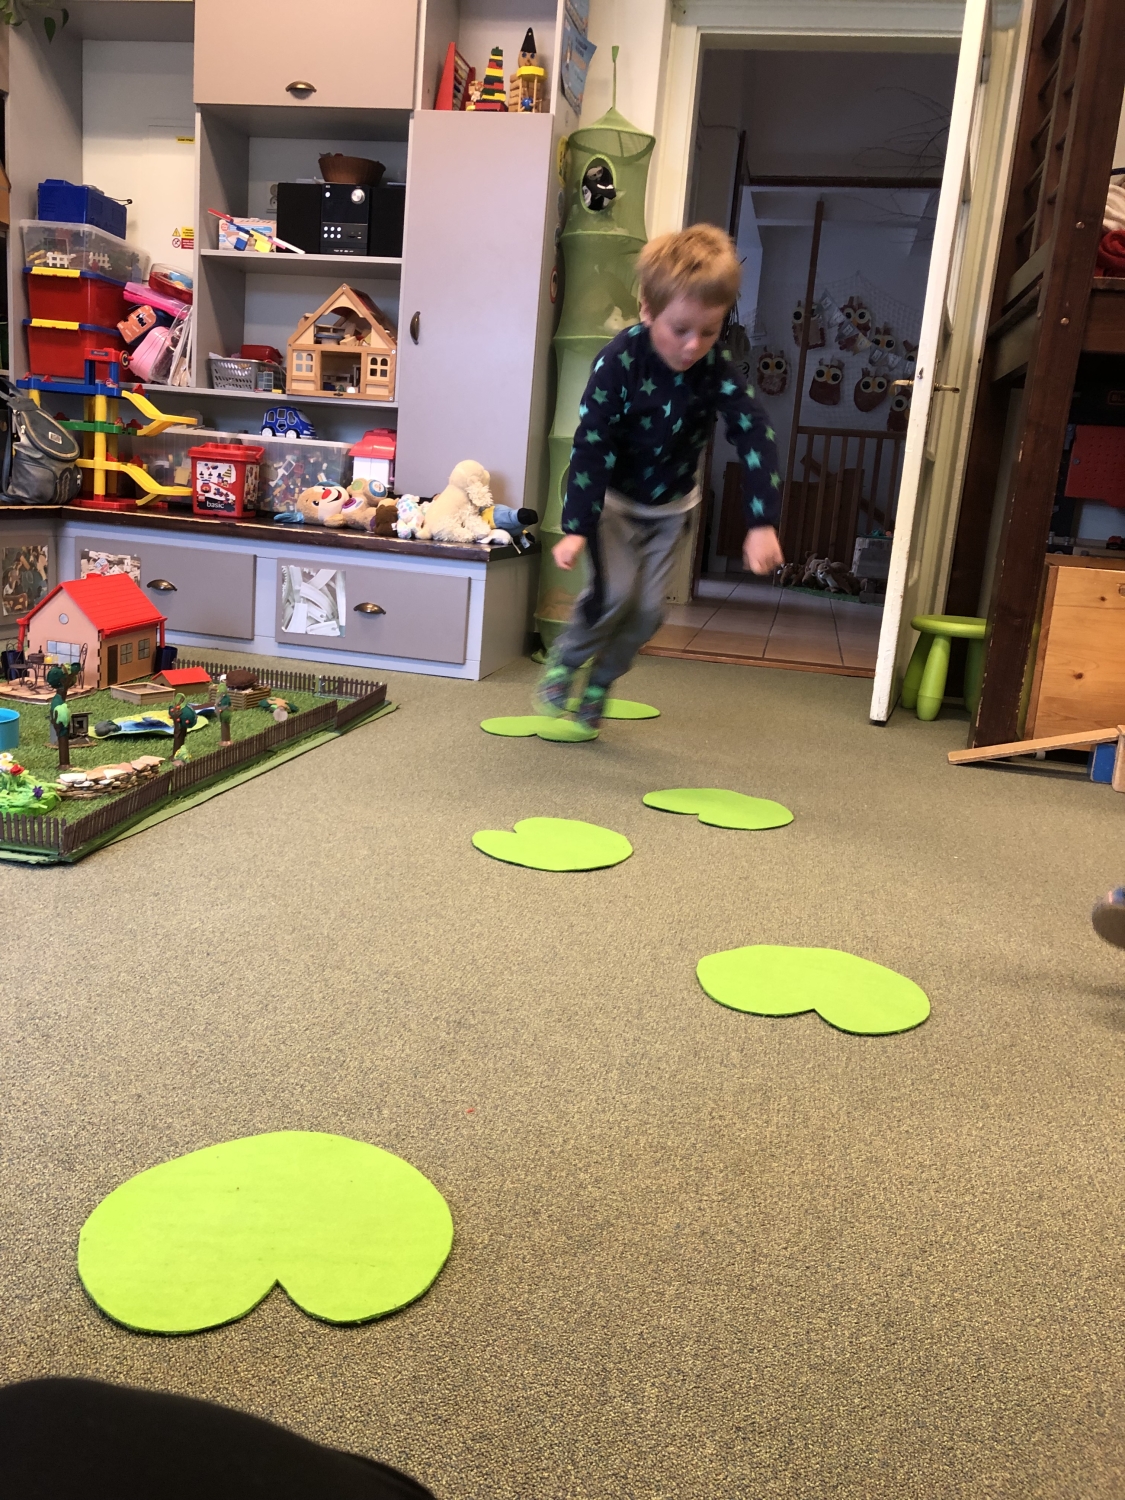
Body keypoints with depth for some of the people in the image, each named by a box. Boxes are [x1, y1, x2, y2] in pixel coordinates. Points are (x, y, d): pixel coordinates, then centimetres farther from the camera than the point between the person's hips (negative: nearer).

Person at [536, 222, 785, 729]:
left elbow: (755, 438, -24)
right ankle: (563, 661, 6)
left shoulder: (719, 371, -18)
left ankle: (599, 685, 20)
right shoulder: (620, 360, -27)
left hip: (670, 505, 3)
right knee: (614, 591, -21)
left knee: (648, 608, -2)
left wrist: (762, 523, -35)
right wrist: (576, 527, -34)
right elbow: (591, 445, -29)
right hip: (613, 498, -3)